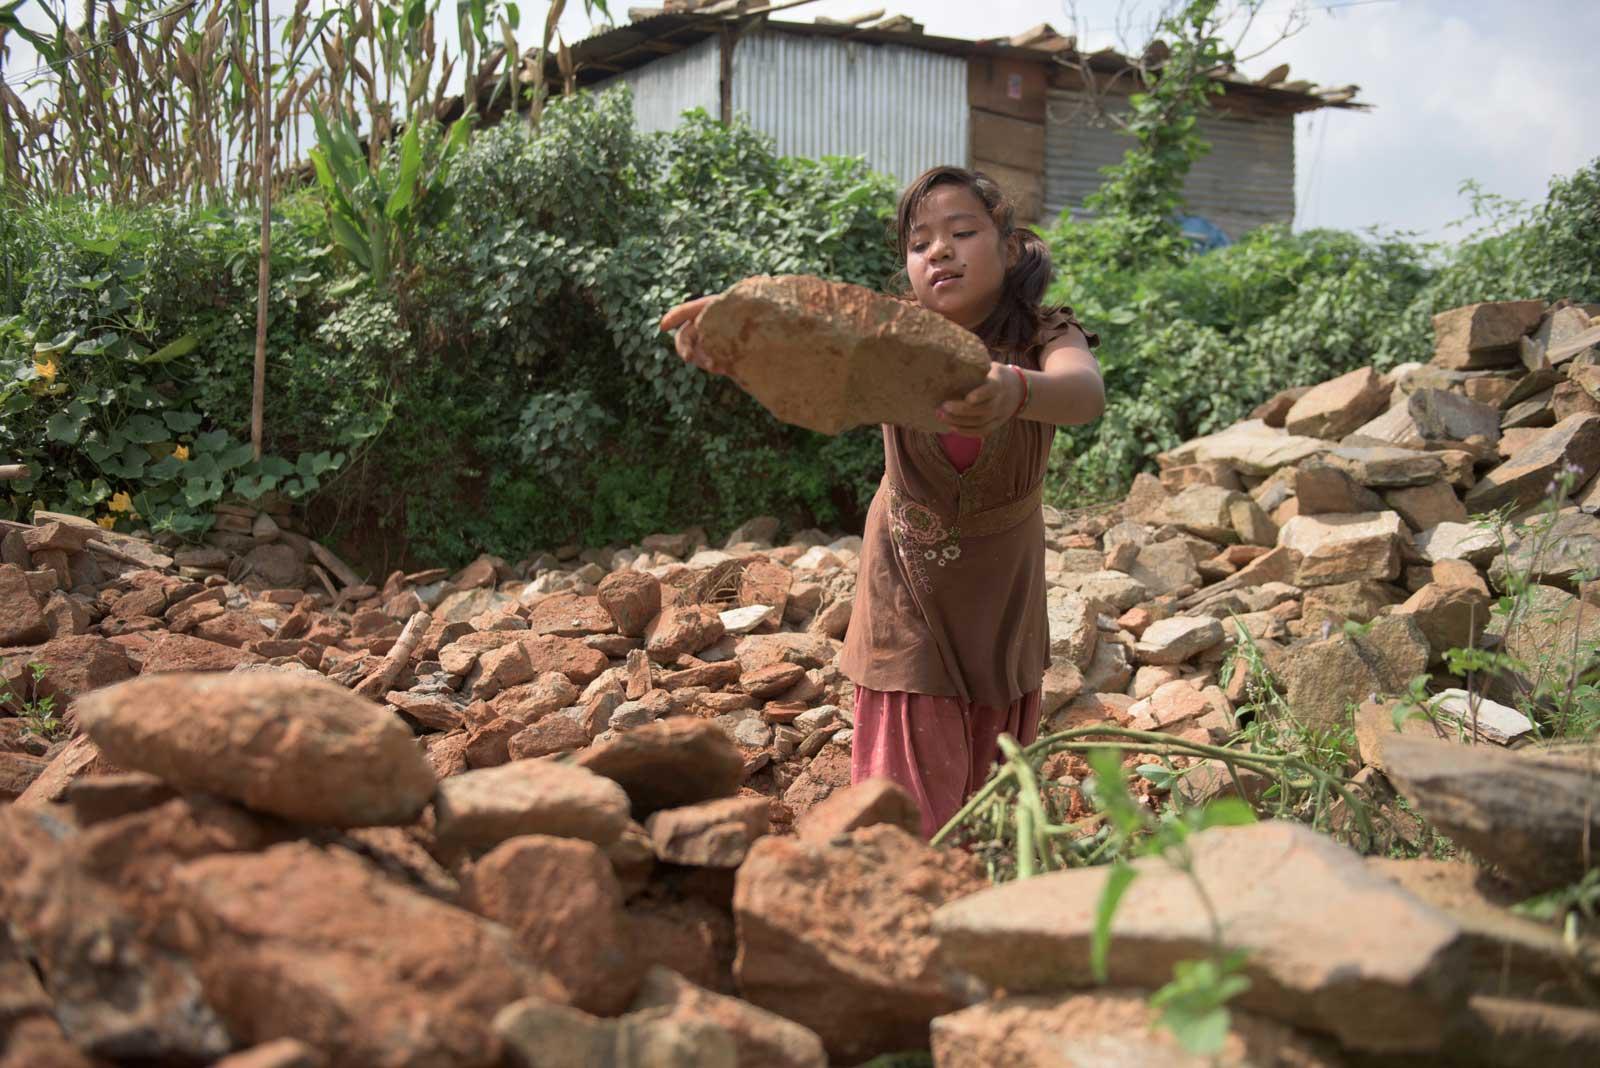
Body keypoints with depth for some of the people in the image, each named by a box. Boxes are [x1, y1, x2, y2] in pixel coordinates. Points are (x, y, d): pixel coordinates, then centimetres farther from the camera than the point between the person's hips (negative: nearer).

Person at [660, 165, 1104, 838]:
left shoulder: (1044, 338, -17)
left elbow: (1086, 394, -42)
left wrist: (1016, 393, -66)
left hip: (1003, 597, 1)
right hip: (909, 592, -1)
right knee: (914, 808, -4)